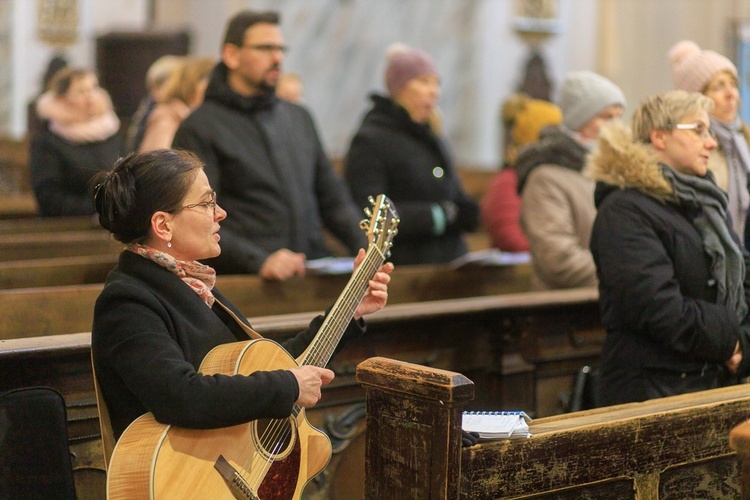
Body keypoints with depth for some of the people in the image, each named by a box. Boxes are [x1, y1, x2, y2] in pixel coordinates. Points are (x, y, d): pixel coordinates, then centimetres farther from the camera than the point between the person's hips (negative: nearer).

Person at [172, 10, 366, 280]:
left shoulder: (299, 117, 21)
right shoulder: (199, 128, 1)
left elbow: (334, 200, 24)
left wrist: (368, 250, 7)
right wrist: (259, 261, -22)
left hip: (317, 274, 6)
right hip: (243, 282, -6)